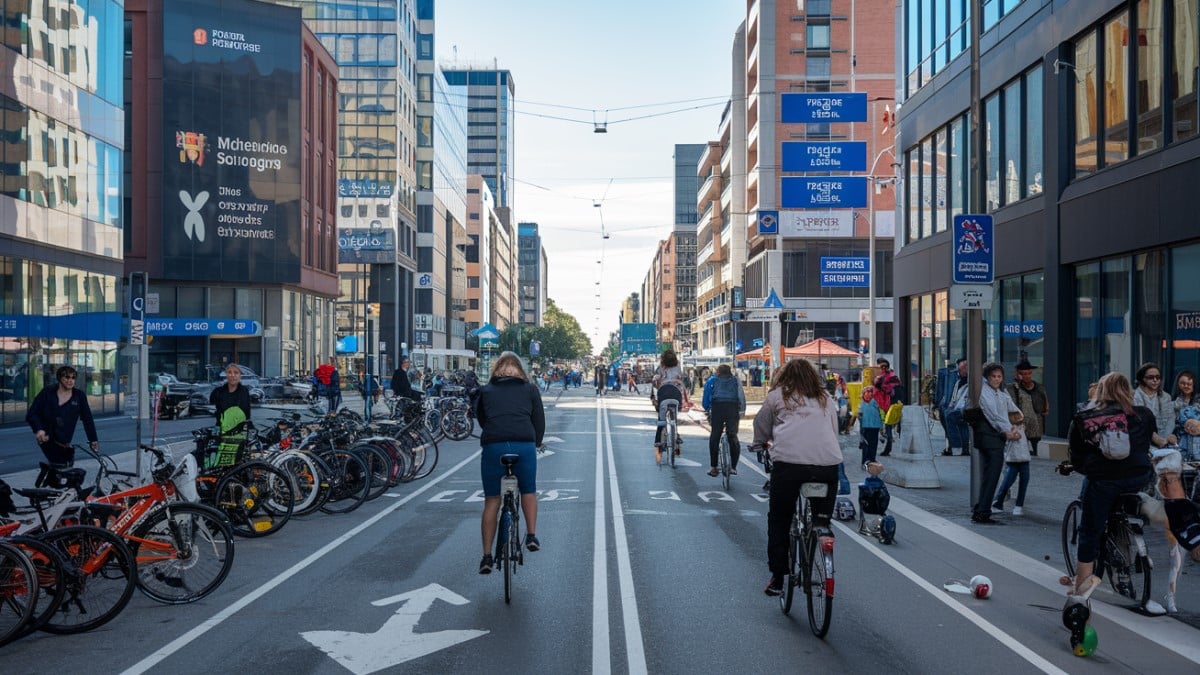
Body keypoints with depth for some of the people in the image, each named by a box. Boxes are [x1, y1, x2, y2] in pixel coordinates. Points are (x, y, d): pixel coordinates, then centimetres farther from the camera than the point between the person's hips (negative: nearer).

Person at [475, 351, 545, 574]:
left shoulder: (485, 390, 20)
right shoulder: (530, 389, 17)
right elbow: (540, 421, 13)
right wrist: (535, 444, 25)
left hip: (493, 445, 1)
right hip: (524, 445, 0)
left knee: (491, 501, 8)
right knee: (528, 491, 24)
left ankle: (487, 556, 8)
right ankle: (531, 535, 14)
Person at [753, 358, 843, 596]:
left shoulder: (776, 396, 16)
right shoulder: (826, 399, 23)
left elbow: (761, 427, 22)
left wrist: (761, 445, 42)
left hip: (788, 461, -2)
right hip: (828, 463, 2)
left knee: (779, 521, 10)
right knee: (824, 507, 26)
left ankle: (777, 578, 11)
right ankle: (822, 525, -3)